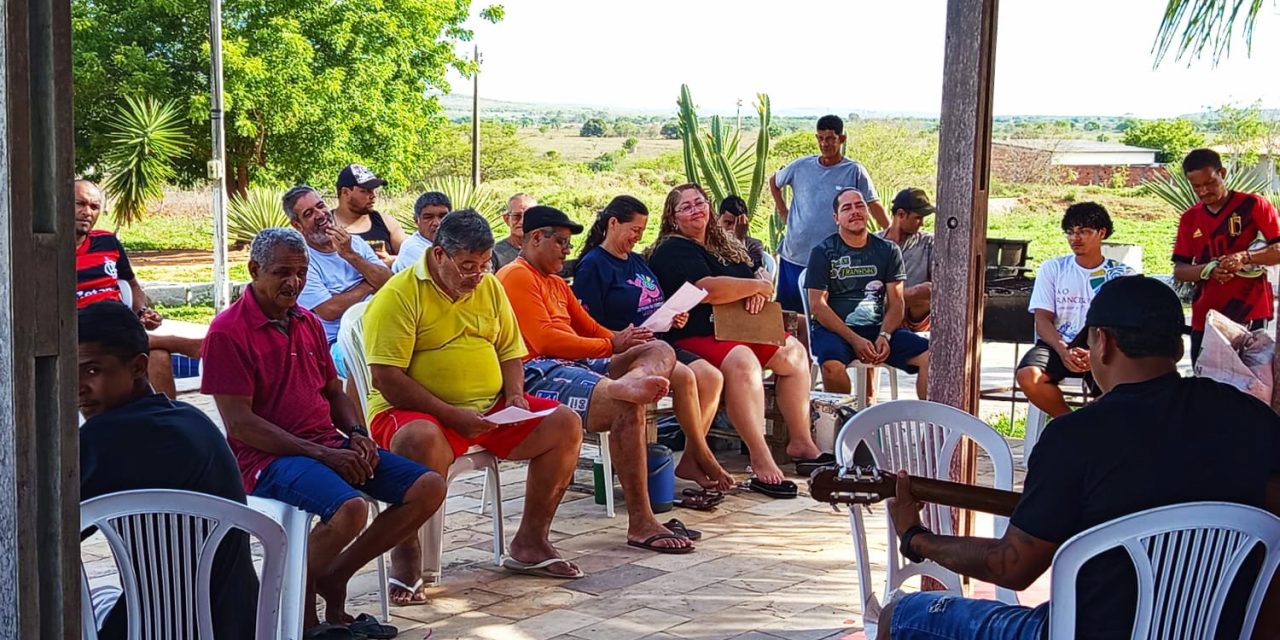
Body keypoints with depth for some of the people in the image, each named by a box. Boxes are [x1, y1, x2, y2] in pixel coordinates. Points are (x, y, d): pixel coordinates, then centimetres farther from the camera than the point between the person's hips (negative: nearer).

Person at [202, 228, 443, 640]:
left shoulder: (308, 323, 16)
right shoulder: (228, 332, -9)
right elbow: (239, 423, -14)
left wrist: (356, 434, 1)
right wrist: (320, 453, -18)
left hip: (331, 447, 8)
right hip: (270, 457, -8)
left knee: (428, 487, -7)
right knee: (351, 508, -35)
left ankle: (333, 576, 3)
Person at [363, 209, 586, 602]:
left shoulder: (489, 288, 11)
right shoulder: (400, 294, -11)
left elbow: (509, 350, 20)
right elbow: (386, 378, -18)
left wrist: (515, 395, -2)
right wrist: (451, 414, -22)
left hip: (490, 409, 7)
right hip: (418, 412, -7)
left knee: (566, 424, -8)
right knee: (420, 442, -41)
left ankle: (530, 543, 2)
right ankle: (405, 557, -21)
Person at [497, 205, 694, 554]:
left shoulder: (557, 283, 30)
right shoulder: (516, 277, -2)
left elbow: (591, 329, 26)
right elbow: (544, 340, -14)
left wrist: (623, 339, 3)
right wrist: (612, 346, -9)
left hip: (576, 364, 10)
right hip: (539, 373, -10)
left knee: (660, 351, -4)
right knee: (627, 408, -31)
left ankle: (629, 384, -44)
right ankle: (640, 524, -30)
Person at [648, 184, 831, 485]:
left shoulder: (725, 246, 21)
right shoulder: (672, 251, -9)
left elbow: (757, 277, 23)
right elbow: (707, 289, -23)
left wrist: (757, 290, -4)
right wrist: (758, 286, -9)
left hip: (736, 330, 10)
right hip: (694, 336, -10)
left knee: (793, 351, 7)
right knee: (742, 361, -36)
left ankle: (801, 443, 12)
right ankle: (761, 462, -40)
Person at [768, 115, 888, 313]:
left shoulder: (854, 171, -4)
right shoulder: (802, 166, 5)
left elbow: (874, 205, -6)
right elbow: (774, 182, 22)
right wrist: (783, 213, 13)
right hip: (792, 257, 3)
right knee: (786, 312, 10)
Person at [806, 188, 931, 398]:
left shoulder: (887, 250, 13)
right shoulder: (823, 253, 3)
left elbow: (896, 302, 9)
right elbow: (818, 305, -5)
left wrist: (884, 336, -12)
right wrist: (854, 340, -16)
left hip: (878, 328, 3)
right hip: (834, 329, -3)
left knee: (931, 356, -19)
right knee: (832, 365, -36)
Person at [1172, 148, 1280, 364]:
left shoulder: (1253, 205, -2)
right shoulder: (1189, 218, 11)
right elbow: (1178, 270, 9)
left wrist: (1245, 257, -23)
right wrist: (1208, 271, -11)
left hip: (1249, 316, -4)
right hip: (1204, 320, 4)